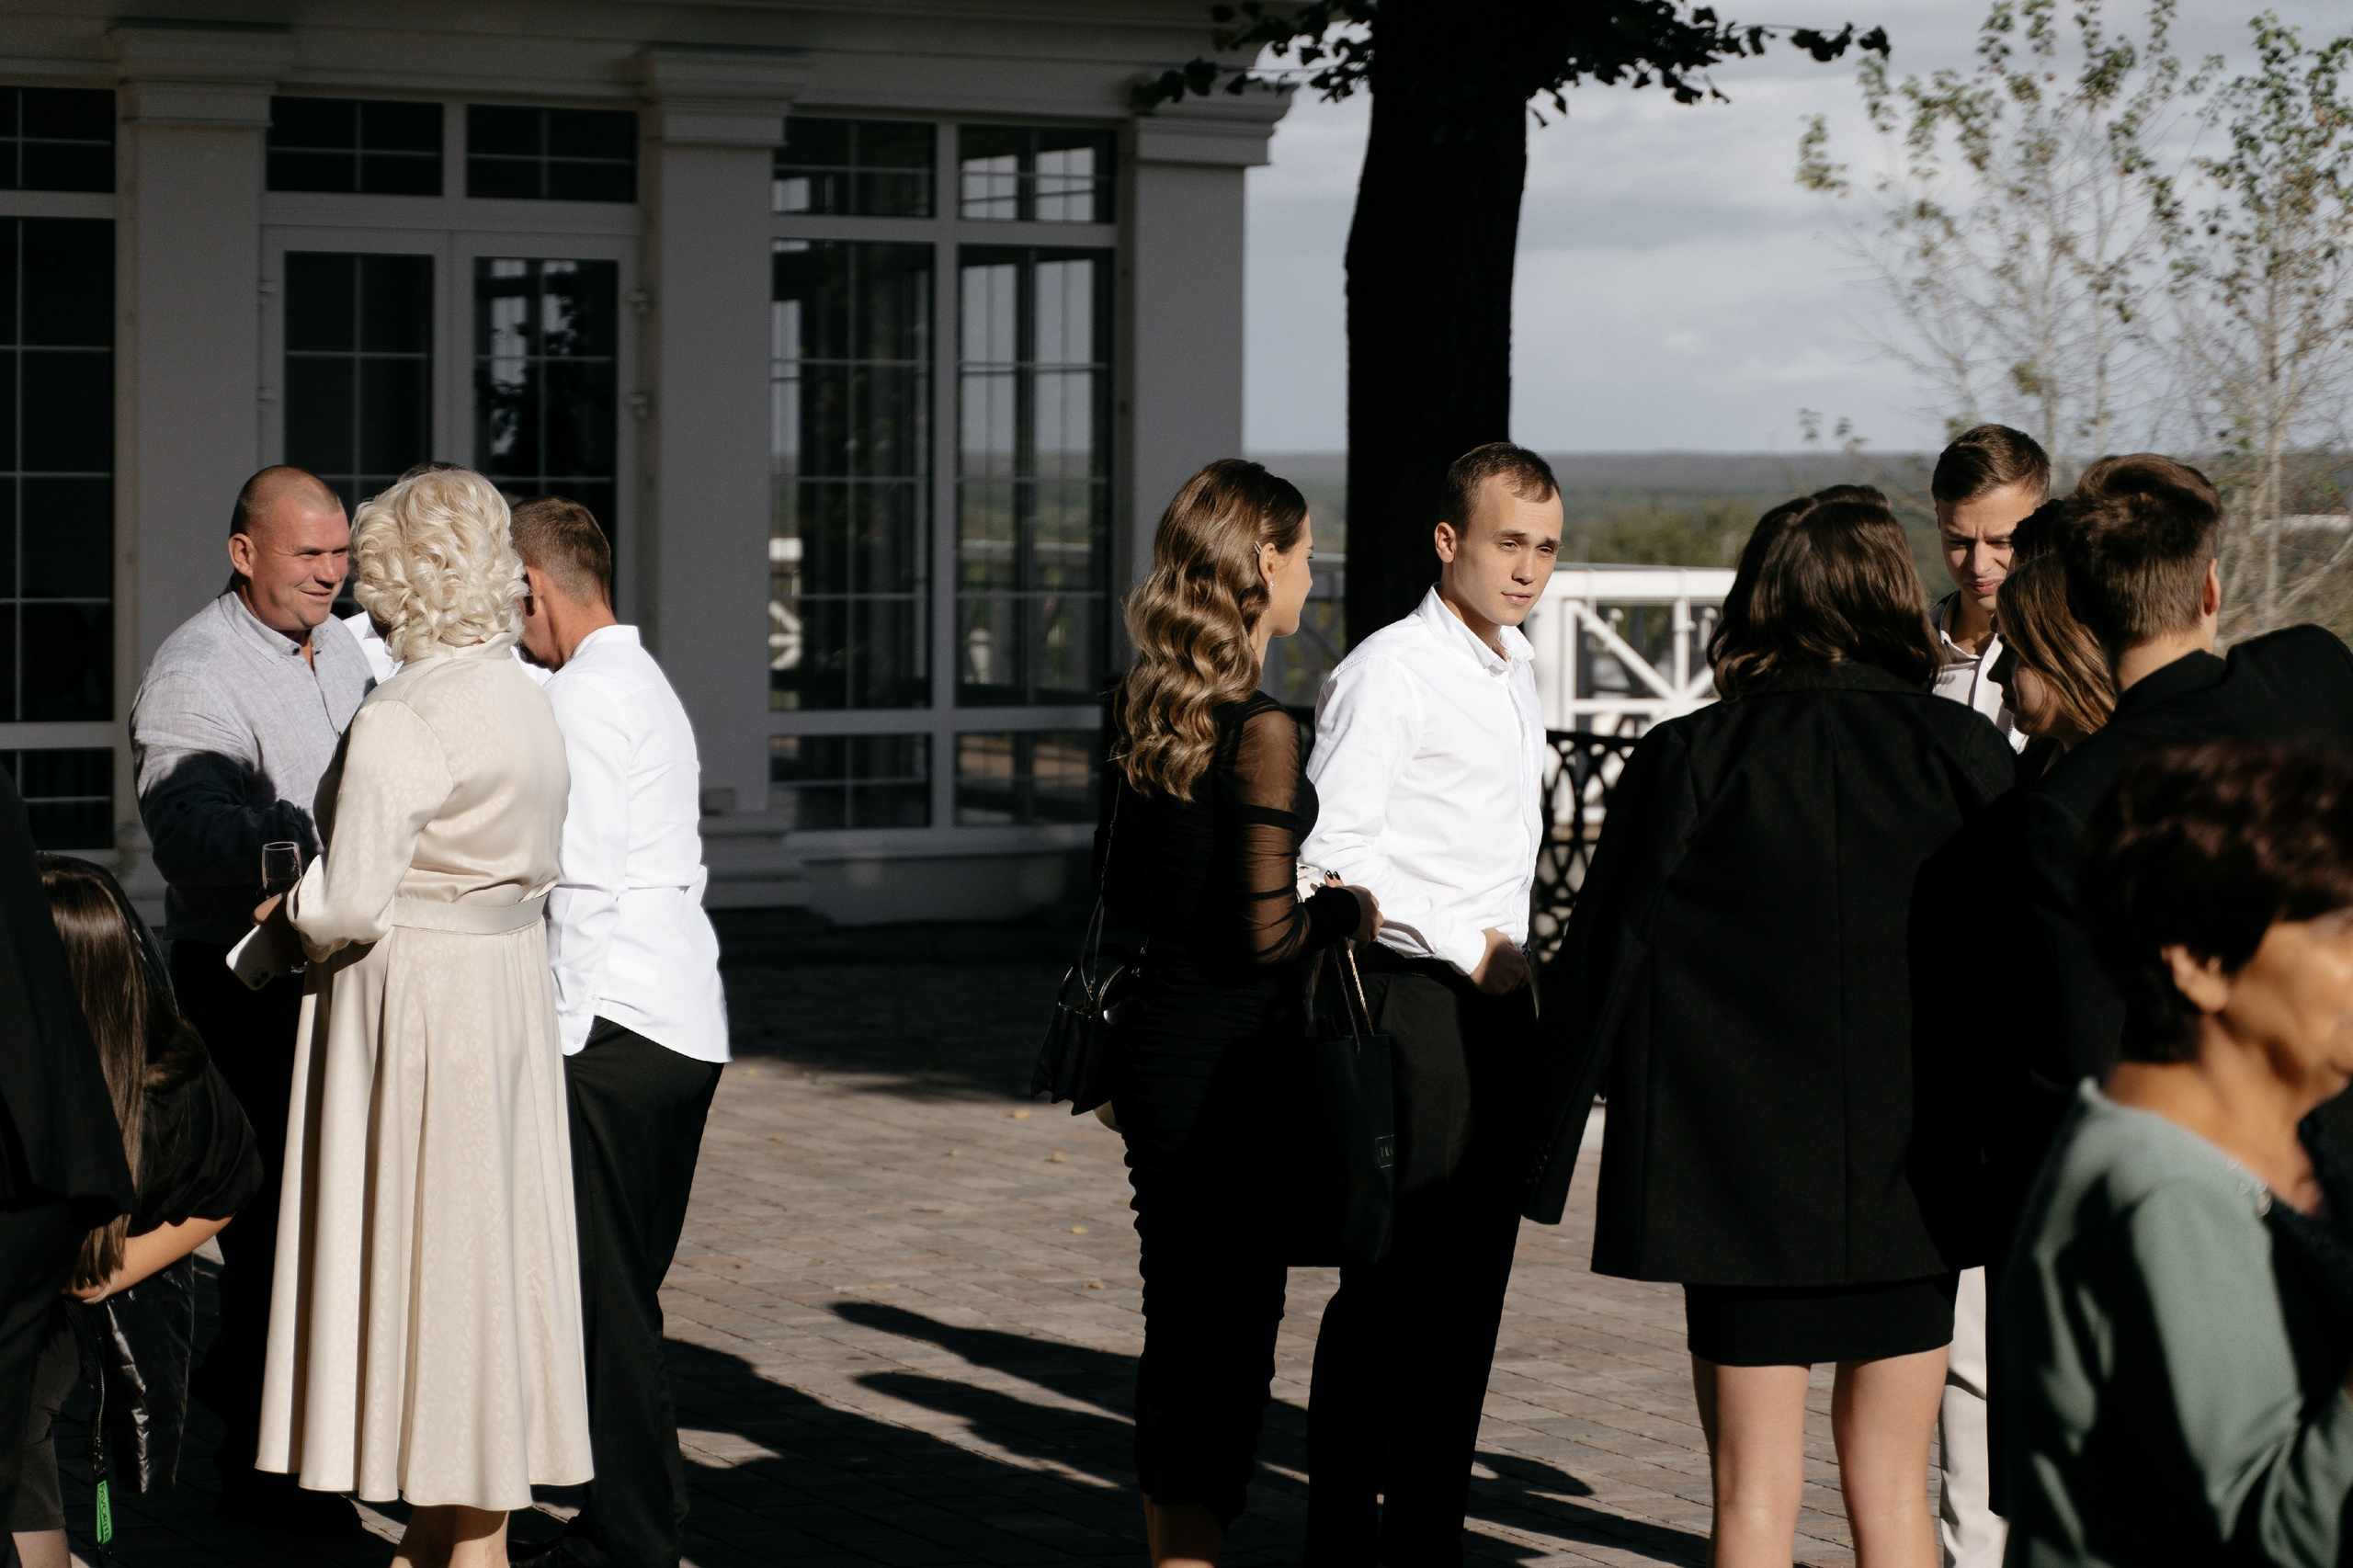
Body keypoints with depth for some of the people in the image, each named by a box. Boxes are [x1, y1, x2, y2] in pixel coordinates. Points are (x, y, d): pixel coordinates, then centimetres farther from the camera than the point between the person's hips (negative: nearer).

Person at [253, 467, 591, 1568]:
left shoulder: (403, 721, -19)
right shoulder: (522, 698, 7)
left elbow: (350, 904, -22)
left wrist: (291, 918, 0)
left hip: (415, 999, -9)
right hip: (509, 986, 9)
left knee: (430, 1251, 0)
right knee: (487, 1243, 13)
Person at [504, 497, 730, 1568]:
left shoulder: (585, 693, -10)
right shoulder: (649, 686, 19)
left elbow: (583, 884, -17)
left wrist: (568, 1037, -13)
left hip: (619, 1030, -10)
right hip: (687, 1026, 10)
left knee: (603, 1293, -6)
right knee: (625, 1294, 14)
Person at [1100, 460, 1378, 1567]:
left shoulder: (1142, 710, 6)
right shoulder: (1259, 731, -18)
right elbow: (1265, 934, -20)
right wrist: (1355, 910, -4)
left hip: (1156, 1051, 8)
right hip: (1232, 1071, -8)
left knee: (1180, 1339, 17)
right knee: (1225, 1349, 1)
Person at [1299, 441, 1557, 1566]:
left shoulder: (1513, 667, 16)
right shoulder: (1391, 670, -12)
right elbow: (1329, 851, -18)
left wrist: (1514, 965, 17)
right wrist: (1469, 949, -15)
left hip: (1496, 1006, 9)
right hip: (1416, 1003, -8)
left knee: (1470, 1288, 10)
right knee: (1389, 1293, -6)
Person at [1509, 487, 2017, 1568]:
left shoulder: (1686, 760, -7)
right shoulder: (1964, 755, -3)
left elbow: (1601, 962, -3)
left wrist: (1542, 1154, 6)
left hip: (1740, 1171, -1)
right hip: (1911, 1171, 2)